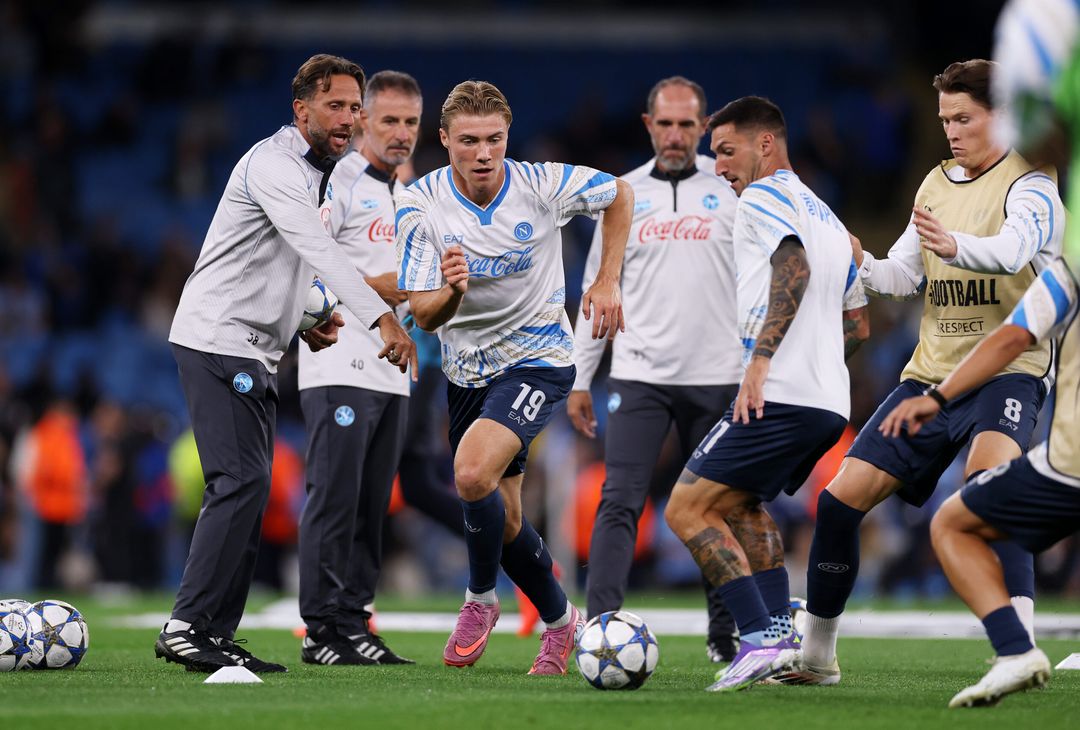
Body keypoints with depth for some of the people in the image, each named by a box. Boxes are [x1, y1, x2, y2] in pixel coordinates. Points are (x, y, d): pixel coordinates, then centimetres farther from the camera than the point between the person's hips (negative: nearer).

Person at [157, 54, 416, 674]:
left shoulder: (321, 175, 17)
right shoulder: (274, 166, -16)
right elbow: (319, 250, -29)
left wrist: (308, 321, 9)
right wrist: (382, 317, -39)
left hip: (257, 353, 10)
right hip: (218, 338, -10)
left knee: (247, 492, 6)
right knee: (242, 482, -17)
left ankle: (215, 636, 7)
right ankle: (188, 627, -18)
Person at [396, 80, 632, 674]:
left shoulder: (543, 185, -17)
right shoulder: (421, 203, -14)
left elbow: (619, 195, 4)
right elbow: (424, 315, -16)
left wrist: (607, 281, -2)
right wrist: (449, 292, -39)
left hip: (537, 358, -4)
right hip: (467, 370, 4)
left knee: (472, 474, -27)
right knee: (503, 520, 10)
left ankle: (479, 599, -3)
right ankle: (560, 622, 34)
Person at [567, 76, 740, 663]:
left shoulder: (732, 190, 3)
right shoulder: (624, 194, 8)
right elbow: (597, 290, 13)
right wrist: (580, 379, 11)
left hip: (716, 376, -1)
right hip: (639, 373, 1)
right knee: (619, 502, -12)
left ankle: (724, 636, 19)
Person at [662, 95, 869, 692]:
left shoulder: (762, 196, -2)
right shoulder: (827, 218, 25)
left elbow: (793, 266, -21)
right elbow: (858, 325, 28)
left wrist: (762, 359, -26)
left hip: (778, 394, -10)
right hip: (829, 402, 10)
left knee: (688, 509, -8)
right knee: (740, 503, 28)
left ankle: (762, 640, -18)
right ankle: (782, 634, 17)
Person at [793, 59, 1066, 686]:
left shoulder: (1030, 184, -7)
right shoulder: (937, 183, 16)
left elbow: (1013, 248, -29)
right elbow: (904, 275, 14)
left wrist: (956, 246, -50)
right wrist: (861, 266, -8)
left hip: (1005, 370, -7)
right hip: (931, 372, 7)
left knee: (987, 479, -35)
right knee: (842, 498, 1)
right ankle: (815, 656, 16)